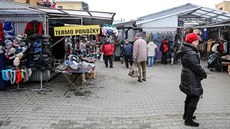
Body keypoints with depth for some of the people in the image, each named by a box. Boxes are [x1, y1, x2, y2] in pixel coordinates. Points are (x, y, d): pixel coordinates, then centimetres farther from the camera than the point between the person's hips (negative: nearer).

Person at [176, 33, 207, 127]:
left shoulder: (185, 51, 10)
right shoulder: (191, 53, -23)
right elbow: (197, 67, -22)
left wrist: (201, 74, 14)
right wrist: (204, 74, -5)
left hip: (187, 77, 11)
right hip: (192, 79, -11)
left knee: (190, 96, 22)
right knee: (195, 97, -4)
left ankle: (186, 115, 35)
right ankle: (188, 120, 2)